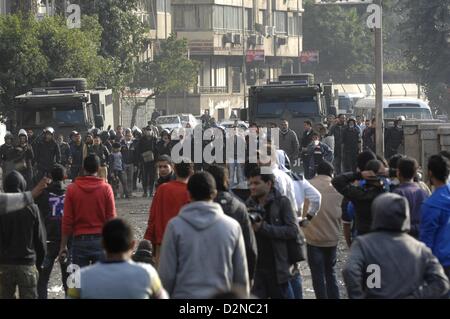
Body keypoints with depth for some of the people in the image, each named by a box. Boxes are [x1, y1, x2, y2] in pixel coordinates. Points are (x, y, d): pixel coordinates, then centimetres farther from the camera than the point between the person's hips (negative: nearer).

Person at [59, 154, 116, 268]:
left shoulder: (72, 189, -1)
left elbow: (67, 220, 0)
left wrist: (63, 246, 6)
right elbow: (111, 219, -1)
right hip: (101, 240, 0)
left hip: (79, 240, 0)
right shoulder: (106, 188, -3)